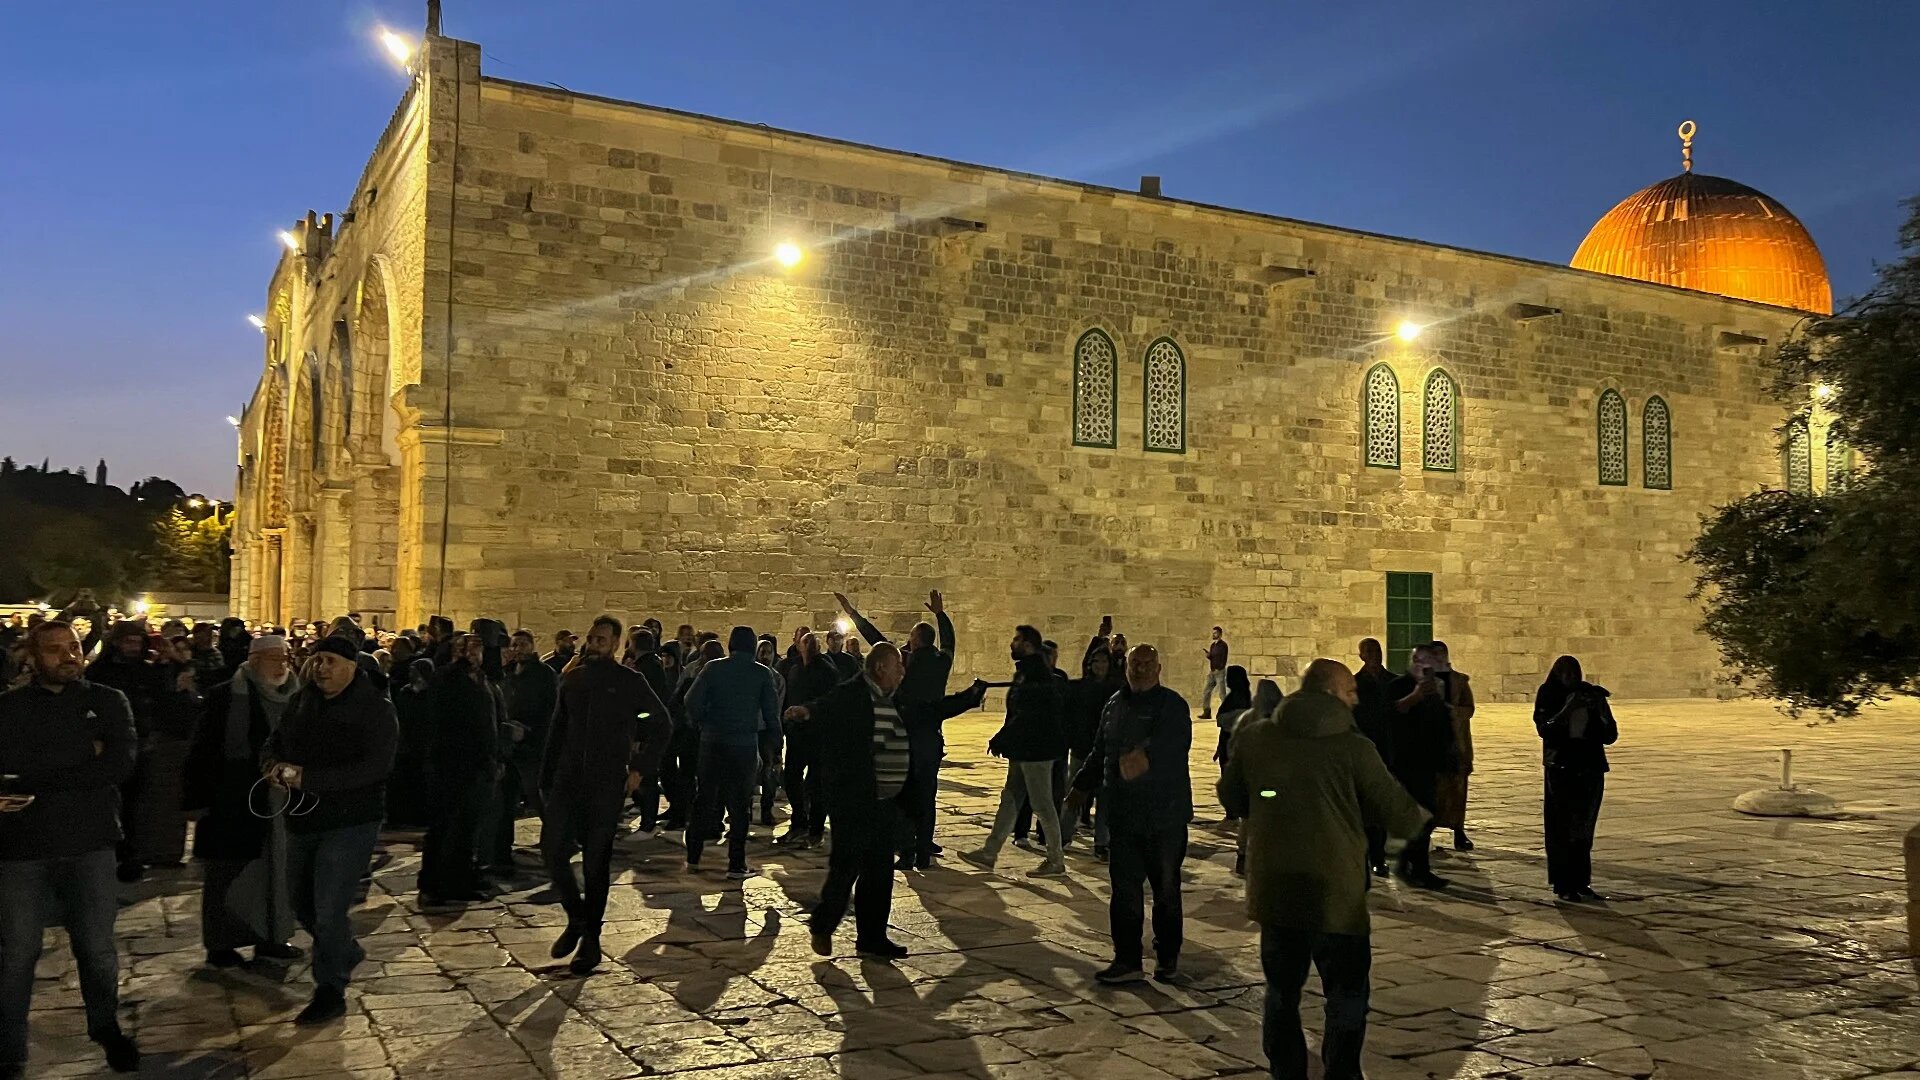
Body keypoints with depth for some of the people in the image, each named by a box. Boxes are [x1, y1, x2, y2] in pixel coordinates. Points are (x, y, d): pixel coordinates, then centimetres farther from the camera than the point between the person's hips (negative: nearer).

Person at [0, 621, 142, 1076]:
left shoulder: (107, 702, 4)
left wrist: (42, 776, -13)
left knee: (97, 948, 11)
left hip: (90, 844, 1)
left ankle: (106, 1026, 32)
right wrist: (83, 755, -17)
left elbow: (120, 765, -11)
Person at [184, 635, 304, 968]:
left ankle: (270, 937, 23)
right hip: (234, 804, -5)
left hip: (280, 802, 5)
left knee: (276, 871, 11)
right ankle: (221, 944, 17)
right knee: (229, 875, 7)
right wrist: (198, 798, -11)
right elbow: (203, 750, -9)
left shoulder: (294, 699, 4)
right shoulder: (225, 697, -10)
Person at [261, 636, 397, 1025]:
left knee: (329, 909, -7)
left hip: (351, 821, -7)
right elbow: (274, 742, 15)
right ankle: (348, 953, 44)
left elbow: (376, 767, -25)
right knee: (302, 903, 19)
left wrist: (307, 777, -28)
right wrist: (274, 765, -10)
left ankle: (330, 992, 10)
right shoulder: (302, 701, 6)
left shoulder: (374, 708, -15)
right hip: (303, 818, 7)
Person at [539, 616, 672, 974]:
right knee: (552, 849, -5)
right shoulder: (573, 679, 9)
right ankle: (576, 918, 17)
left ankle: (591, 938, 14)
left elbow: (663, 724, 4)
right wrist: (547, 778, 7)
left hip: (607, 783, -4)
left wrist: (640, 768, -2)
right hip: (568, 778, 4)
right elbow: (557, 729, 13)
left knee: (596, 861, 2)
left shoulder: (629, 682, -3)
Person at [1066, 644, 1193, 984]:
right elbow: (1099, 753, 20)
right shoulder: (1115, 705, 13)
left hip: (1164, 815, -5)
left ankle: (1168, 957, 22)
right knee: (1124, 889, 5)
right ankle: (1127, 961, 11)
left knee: (1166, 889, 7)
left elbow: (1171, 751, -21)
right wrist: (1080, 788, 18)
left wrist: (1146, 759, -34)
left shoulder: (1172, 706, -6)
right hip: (1122, 813, 5)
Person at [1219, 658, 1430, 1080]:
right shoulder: (1353, 747, -12)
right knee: (1346, 997, 12)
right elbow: (1398, 813, -6)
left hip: (1273, 891, 4)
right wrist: (1421, 817, 16)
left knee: (1282, 992, 16)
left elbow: (1232, 800, 10)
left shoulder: (1252, 738, -3)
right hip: (1335, 894, -3)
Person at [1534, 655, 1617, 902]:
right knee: (1562, 828, -4)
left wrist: (1600, 711, -15)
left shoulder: (1591, 695, 5)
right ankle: (1563, 885, 1)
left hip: (1590, 769, 3)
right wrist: (1568, 708, -25)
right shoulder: (1549, 699, -1)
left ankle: (1581, 883, 13)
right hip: (1561, 769, -3)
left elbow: (1609, 736, 2)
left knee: (1584, 829, 6)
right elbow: (1544, 729, -16)